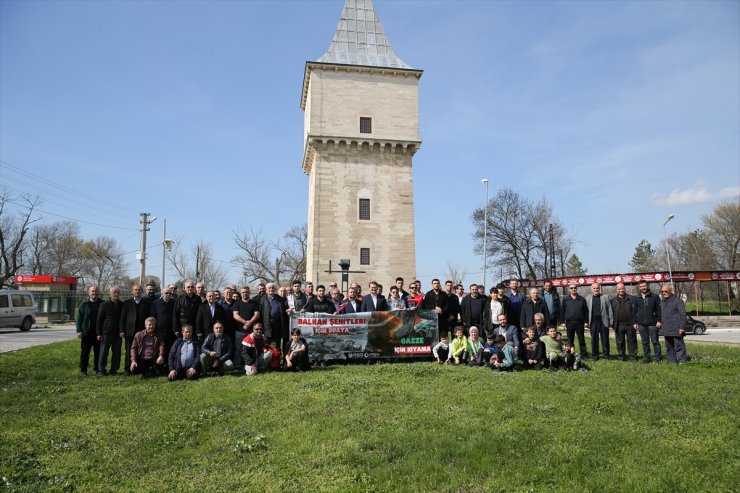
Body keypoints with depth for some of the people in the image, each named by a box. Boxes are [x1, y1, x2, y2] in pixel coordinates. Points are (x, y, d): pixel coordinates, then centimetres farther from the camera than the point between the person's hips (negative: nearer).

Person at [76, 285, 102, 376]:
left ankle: (97, 369, 16)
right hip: (87, 333, -1)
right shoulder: (84, 304, 3)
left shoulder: (102, 304, 6)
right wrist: (79, 330, -8)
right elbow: (79, 318, 1)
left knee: (98, 352, 7)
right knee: (84, 352, 4)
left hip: (98, 333, 1)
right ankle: (83, 370, 11)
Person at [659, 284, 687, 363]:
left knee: (679, 345, -5)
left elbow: (683, 315, -10)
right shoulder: (662, 302, 16)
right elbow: (660, 315, 24)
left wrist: (682, 327, -14)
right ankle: (671, 361, 18)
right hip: (666, 330, 7)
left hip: (676, 329, -7)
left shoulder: (677, 300, -6)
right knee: (669, 346, 11)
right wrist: (660, 322, 15)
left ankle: (682, 360, 0)